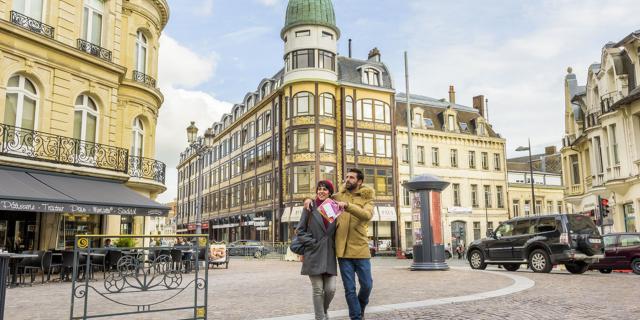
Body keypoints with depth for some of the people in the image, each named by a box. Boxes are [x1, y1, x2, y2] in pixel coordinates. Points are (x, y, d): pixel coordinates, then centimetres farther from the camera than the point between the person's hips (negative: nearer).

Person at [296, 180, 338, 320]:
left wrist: (335, 247, 5)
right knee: (318, 289, -2)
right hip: (314, 254, -2)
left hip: (329, 255, 3)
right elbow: (300, 231, 1)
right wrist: (312, 243, -7)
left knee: (330, 289, 0)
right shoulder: (310, 207, 1)